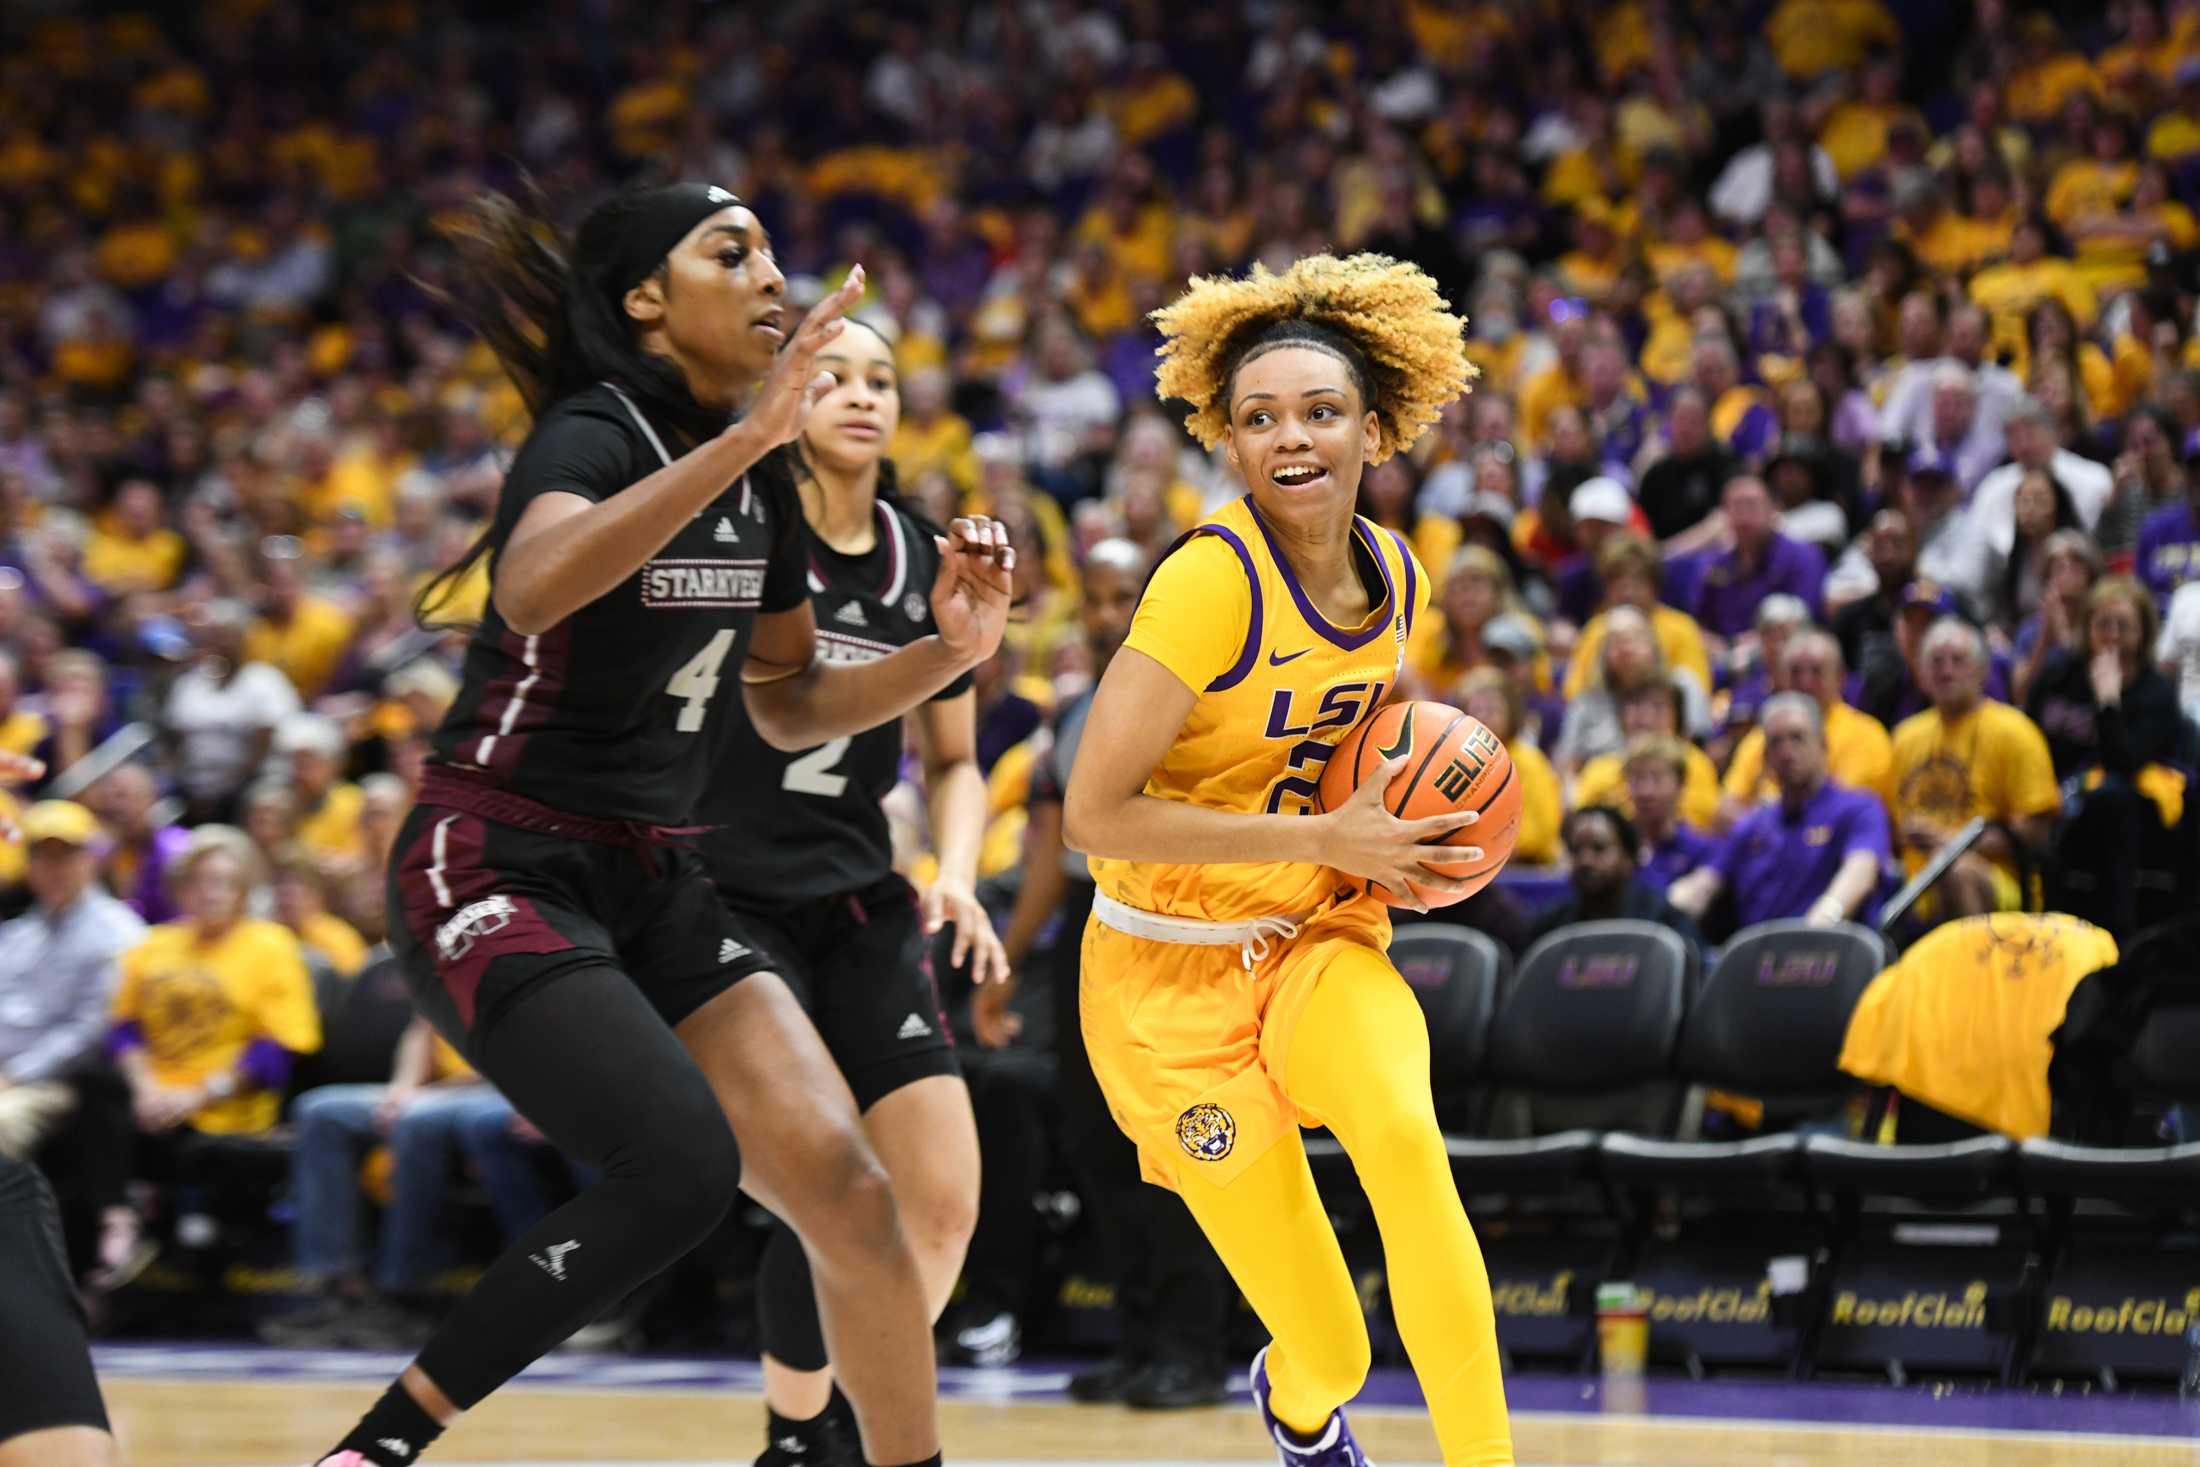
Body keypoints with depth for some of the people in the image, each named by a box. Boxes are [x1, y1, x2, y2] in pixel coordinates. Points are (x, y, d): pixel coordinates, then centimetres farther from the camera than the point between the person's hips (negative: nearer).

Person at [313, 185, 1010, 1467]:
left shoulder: (762, 481, 9)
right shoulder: (593, 435, -14)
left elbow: (789, 705, 20)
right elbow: (534, 590, -38)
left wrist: (947, 652, 2)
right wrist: (746, 436, -44)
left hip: (649, 882, 8)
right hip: (495, 870, -8)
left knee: (849, 1191, -6)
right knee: (683, 1167, -26)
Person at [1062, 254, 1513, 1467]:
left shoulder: (1397, 580, -1)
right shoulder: (1211, 584, -22)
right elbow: (1092, 815, -25)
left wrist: (1403, 843, -2)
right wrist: (1325, 838, -22)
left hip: (1321, 937, 5)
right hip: (1174, 968, -5)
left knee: (1407, 1140, -29)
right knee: (1328, 1355, -2)